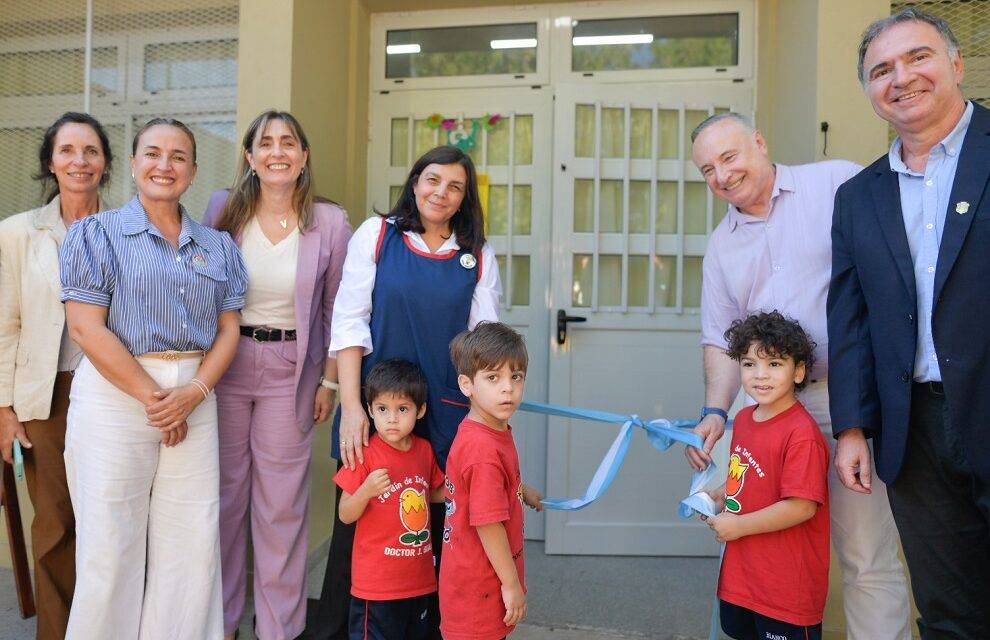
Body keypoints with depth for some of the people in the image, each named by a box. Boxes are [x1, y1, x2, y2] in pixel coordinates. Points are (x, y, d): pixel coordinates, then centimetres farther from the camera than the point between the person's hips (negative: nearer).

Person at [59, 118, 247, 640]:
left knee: (194, 543, 6)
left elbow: (228, 329, 7)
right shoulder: (97, 234, 1)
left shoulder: (217, 245, 12)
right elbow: (86, 328, -8)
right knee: (111, 544, 5)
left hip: (195, 399, 3)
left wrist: (194, 393, -9)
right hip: (115, 396, -3)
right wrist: (152, 397, -12)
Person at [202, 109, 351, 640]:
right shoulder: (223, 209, -1)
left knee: (282, 501, 5)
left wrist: (330, 381, -1)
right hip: (223, 362, 2)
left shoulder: (329, 223, -4)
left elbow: (337, 309, 1)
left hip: (291, 370, -1)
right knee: (225, 492, 11)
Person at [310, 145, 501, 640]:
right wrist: (351, 406, -11)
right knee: (356, 528, 7)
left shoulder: (478, 255, 9)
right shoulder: (377, 234, 3)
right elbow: (348, 322, -3)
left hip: (448, 414, 2)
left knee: (437, 530, 9)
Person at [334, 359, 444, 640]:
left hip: (420, 579, 6)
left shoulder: (424, 449, 1)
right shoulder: (365, 453, -15)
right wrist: (366, 491, -29)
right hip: (377, 583, -5)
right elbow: (345, 515, -11)